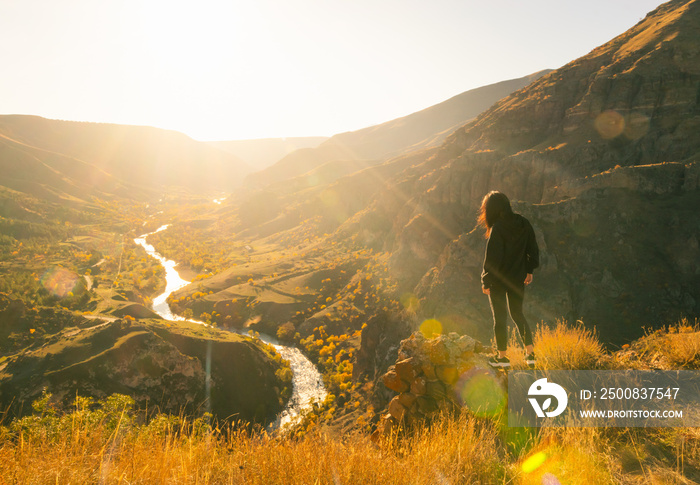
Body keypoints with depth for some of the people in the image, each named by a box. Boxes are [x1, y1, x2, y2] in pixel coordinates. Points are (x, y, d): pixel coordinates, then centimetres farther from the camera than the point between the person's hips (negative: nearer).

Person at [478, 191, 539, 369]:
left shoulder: (497, 229, -21)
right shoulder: (523, 223, -2)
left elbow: (492, 258, -20)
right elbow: (532, 249, 7)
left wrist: (486, 282, -10)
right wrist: (529, 270, 19)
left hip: (498, 280, -6)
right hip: (518, 278, 6)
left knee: (500, 317, 8)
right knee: (518, 314, 20)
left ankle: (502, 356, 19)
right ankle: (530, 353, 16)